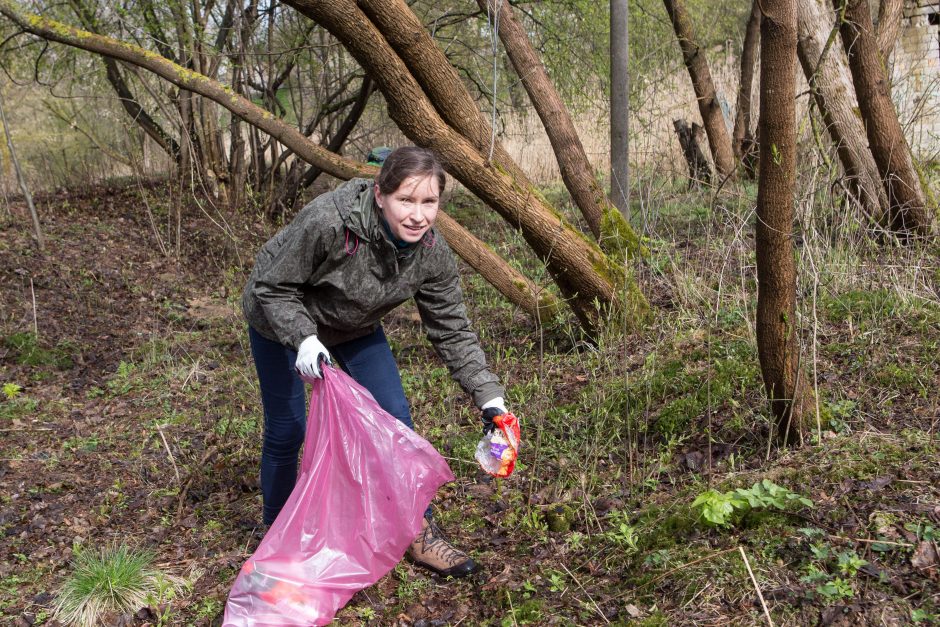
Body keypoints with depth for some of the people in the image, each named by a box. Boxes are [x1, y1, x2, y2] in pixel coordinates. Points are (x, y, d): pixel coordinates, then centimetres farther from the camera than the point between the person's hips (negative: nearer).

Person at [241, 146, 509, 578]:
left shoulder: (432, 254, -24)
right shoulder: (328, 222, -39)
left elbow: (453, 332, -15)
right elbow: (273, 287, -27)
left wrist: (489, 397, -22)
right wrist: (304, 339, -42)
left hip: (354, 325, 4)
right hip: (281, 317, -4)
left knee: (394, 418, -4)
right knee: (286, 430, 0)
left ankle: (420, 535, 10)